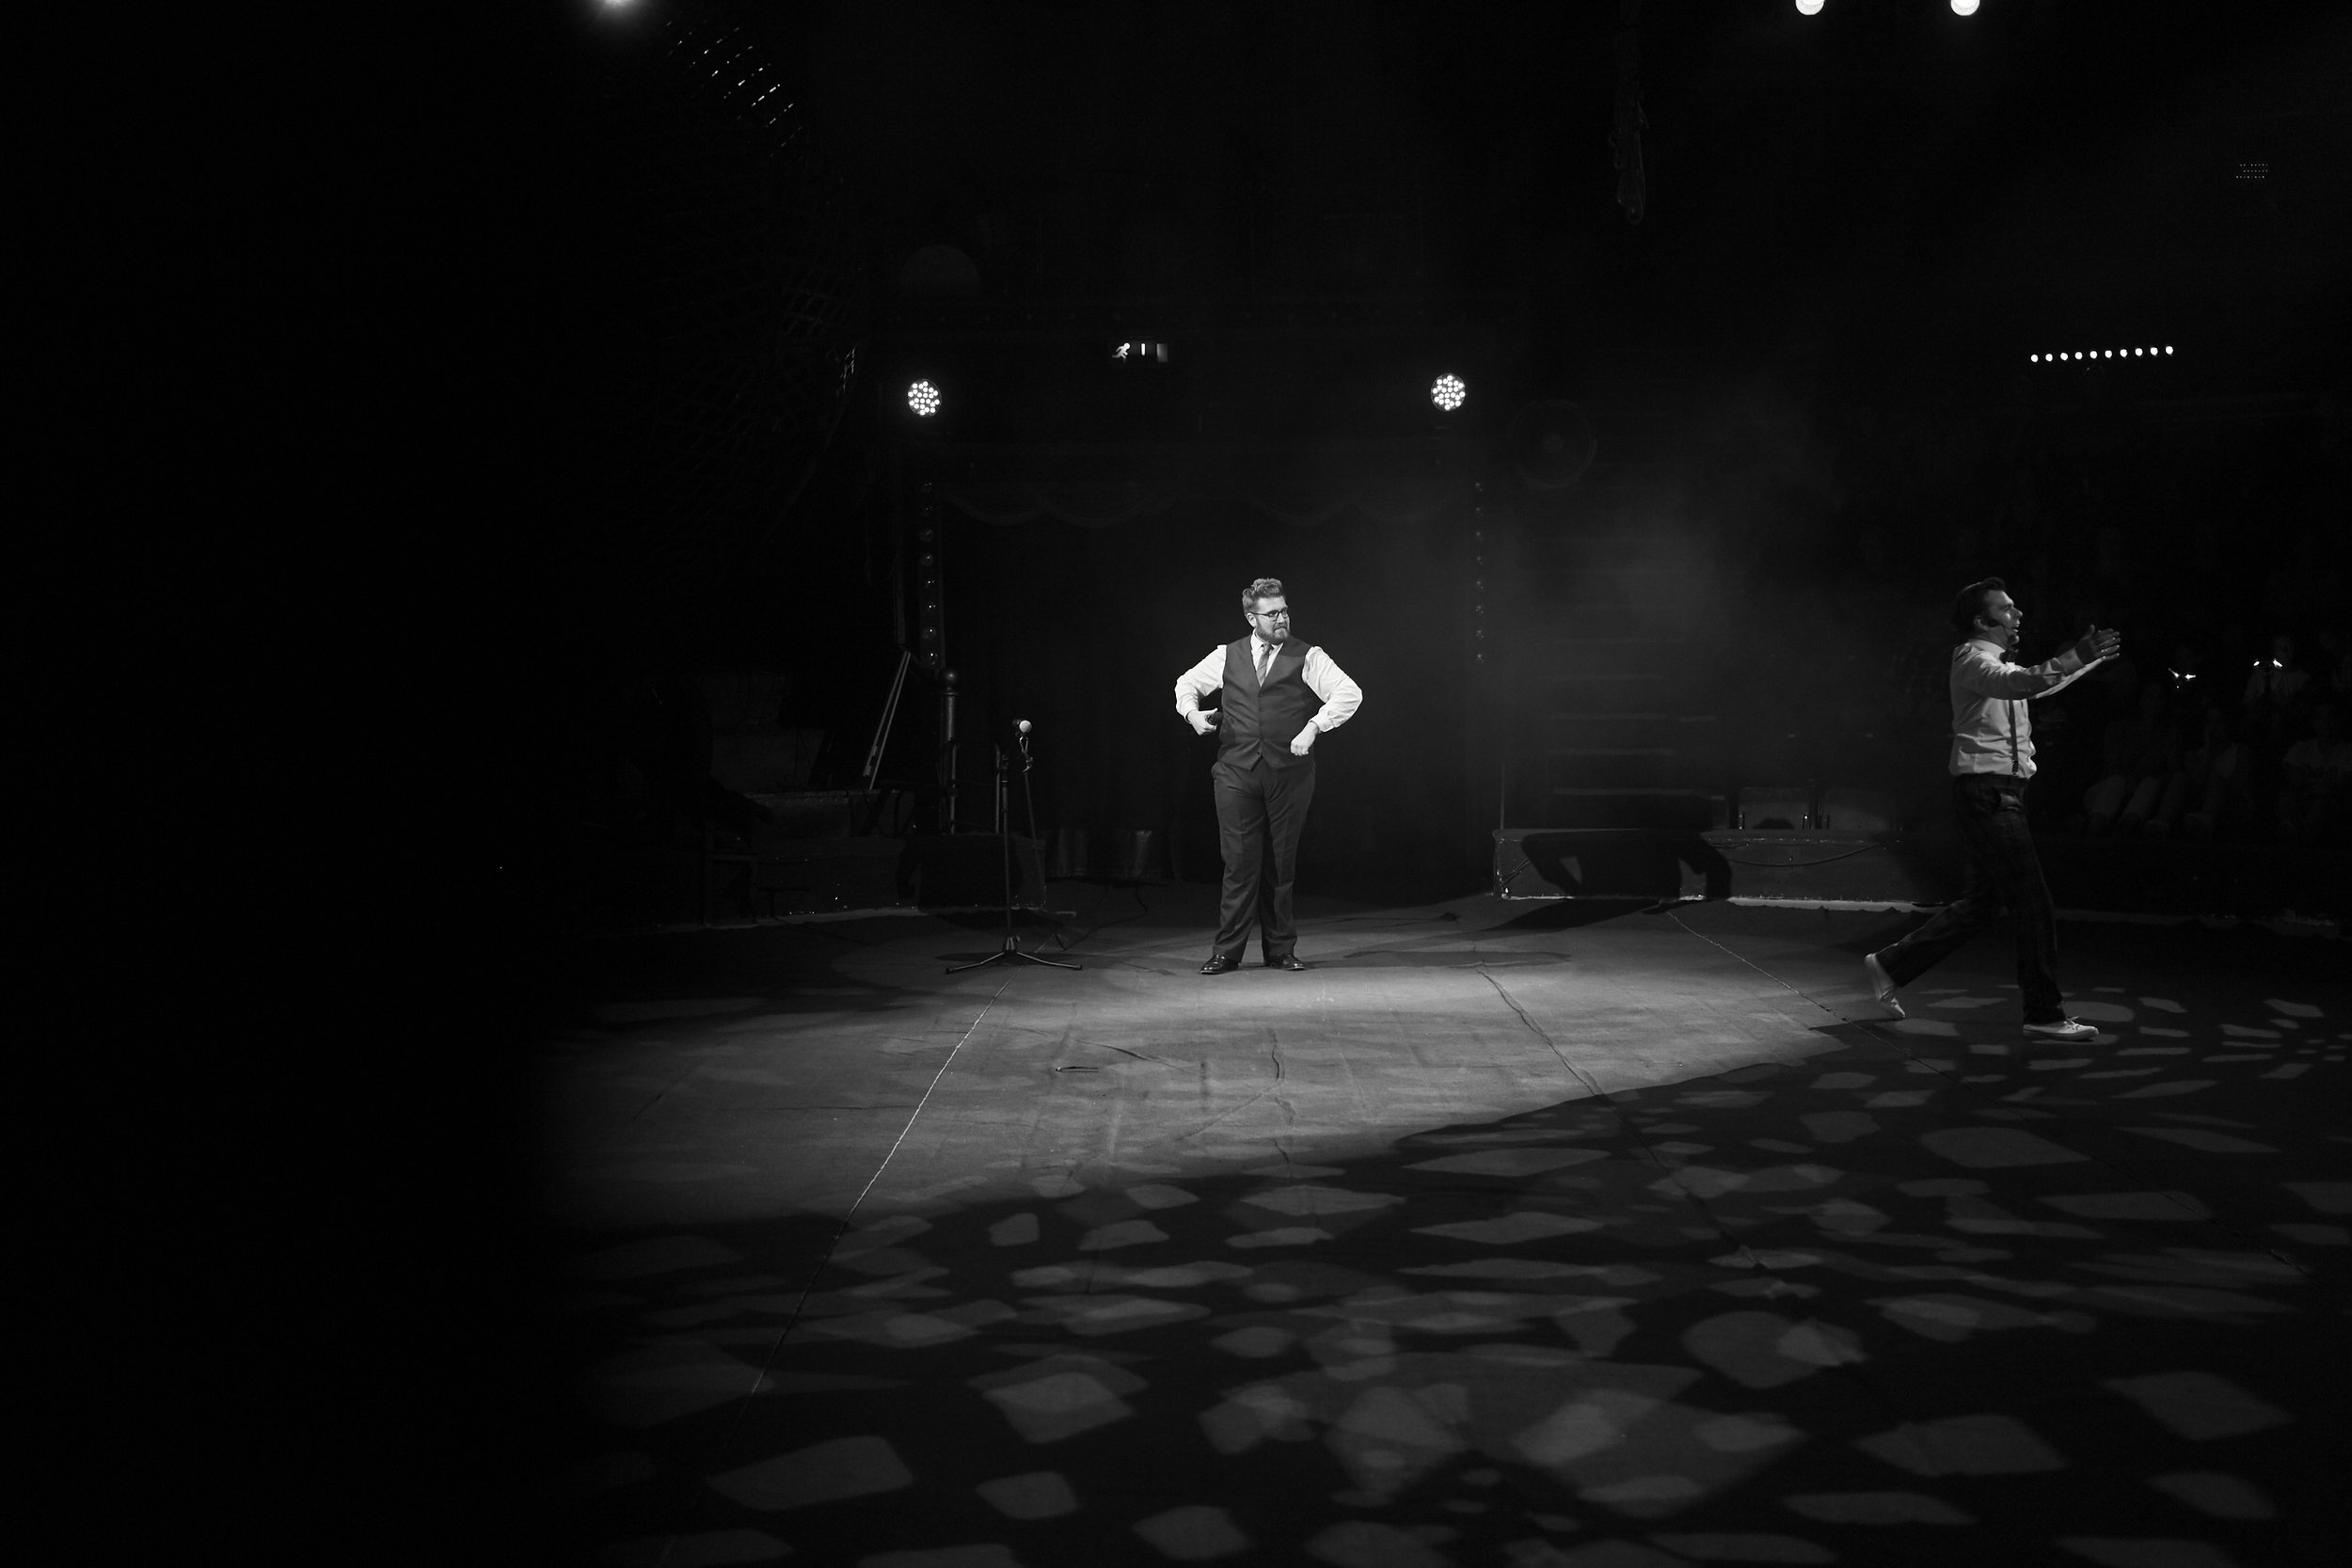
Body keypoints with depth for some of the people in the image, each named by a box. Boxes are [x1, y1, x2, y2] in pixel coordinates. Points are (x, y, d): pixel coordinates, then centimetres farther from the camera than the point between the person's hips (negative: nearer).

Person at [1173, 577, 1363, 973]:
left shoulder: (1307, 658, 2)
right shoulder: (1228, 656, 10)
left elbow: (1350, 693, -7)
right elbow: (1187, 682, 24)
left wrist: (1315, 726, -18)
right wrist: (1191, 711, 4)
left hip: (1288, 773, -1)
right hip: (1237, 773, 1)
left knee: (1281, 864, 6)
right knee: (1240, 863, -1)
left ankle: (1281, 950, 17)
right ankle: (1227, 951, 7)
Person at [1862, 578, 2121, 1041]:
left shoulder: (1997, 664, 22)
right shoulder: (1971, 659, -10)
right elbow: (2015, 683, -30)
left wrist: (2090, 656, 21)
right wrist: (2076, 658, -40)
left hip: (2001, 795, 10)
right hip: (1986, 791, -10)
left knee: (1978, 903, 14)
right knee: (2035, 906, -10)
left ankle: (1890, 965, 21)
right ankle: (2045, 1015, -6)